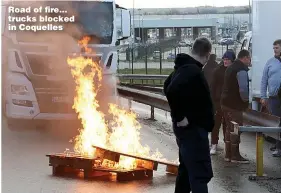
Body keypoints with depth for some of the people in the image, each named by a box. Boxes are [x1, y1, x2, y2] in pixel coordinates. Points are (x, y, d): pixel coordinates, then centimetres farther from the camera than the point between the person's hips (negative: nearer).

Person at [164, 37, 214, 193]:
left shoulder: (183, 67, 11)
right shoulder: (192, 71, -20)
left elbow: (168, 87, 26)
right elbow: (171, 91, -34)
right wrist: (180, 117, -23)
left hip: (189, 127, 11)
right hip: (193, 128, -11)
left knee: (186, 169, 20)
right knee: (201, 173, -12)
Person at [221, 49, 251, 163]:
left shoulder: (230, 68, 15)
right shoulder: (241, 70, -16)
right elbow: (243, 89, -25)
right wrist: (245, 100, -7)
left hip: (225, 102, 10)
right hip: (235, 104, -10)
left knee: (229, 128, 16)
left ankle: (228, 154, 21)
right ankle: (235, 155, 4)